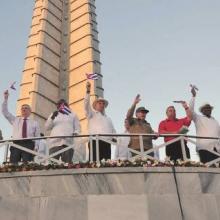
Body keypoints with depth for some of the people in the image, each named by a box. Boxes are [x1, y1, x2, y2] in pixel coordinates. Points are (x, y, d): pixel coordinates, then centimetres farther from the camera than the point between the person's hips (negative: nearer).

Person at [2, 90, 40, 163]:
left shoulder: (34, 123, 19)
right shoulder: (15, 120, 24)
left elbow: (37, 137, 13)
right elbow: (5, 112, 17)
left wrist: (35, 147, -4)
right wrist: (5, 99, 8)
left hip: (28, 144, -1)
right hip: (16, 144, 1)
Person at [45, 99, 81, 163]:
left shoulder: (73, 115, 22)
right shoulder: (53, 114, 24)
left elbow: (77, 128, 17)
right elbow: (47, 127, 17)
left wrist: (75, 133, -6)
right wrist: (52, 118, 2)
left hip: (68, 142, -1)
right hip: (55, 142, 1)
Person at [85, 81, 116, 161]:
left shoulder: (108, 119, 32)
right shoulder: (92, 114, 17)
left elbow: (113, 131, 27)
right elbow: (86, 105, -1)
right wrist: (88, 91, -13)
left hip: (106, 143, 5)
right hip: (95, 141, -5)